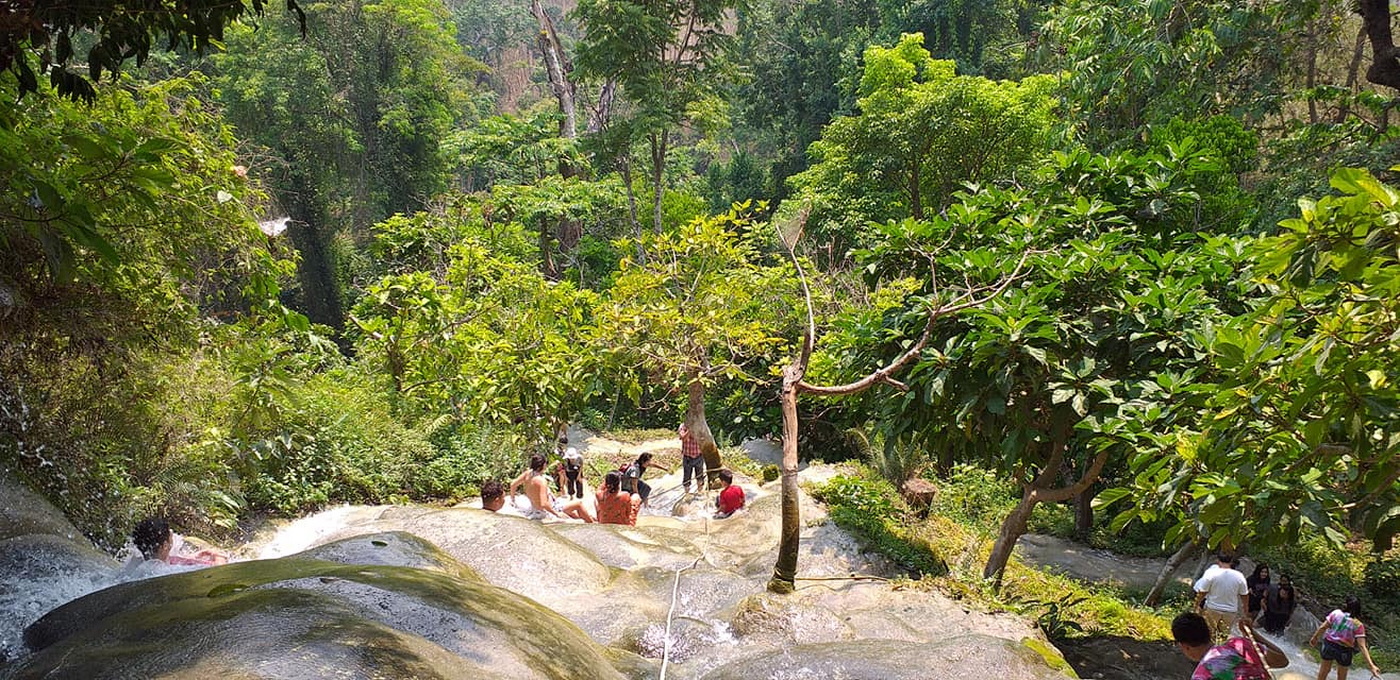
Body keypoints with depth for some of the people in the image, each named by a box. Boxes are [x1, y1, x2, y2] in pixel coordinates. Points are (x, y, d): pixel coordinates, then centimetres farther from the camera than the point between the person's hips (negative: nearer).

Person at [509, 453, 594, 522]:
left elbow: (513, 484, 5)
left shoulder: (528, 473, -8)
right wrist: (557, 514, -25)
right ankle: (592, 523, 19)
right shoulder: (541, 481, -32)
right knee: (579, 503, 3)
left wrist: (513, 500, 21)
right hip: (547, 511, -9)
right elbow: (544, 504, -36)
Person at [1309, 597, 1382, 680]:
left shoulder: (1336, 613, -10)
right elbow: (1362, 647, -20)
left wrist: (1315, 637, 10)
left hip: (1328, 645, 1)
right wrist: (1371, 665, -22)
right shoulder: (1358, 625, -14)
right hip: (1344, 650, -1)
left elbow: (1322, 627, -7)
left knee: (1324, 670, 23)